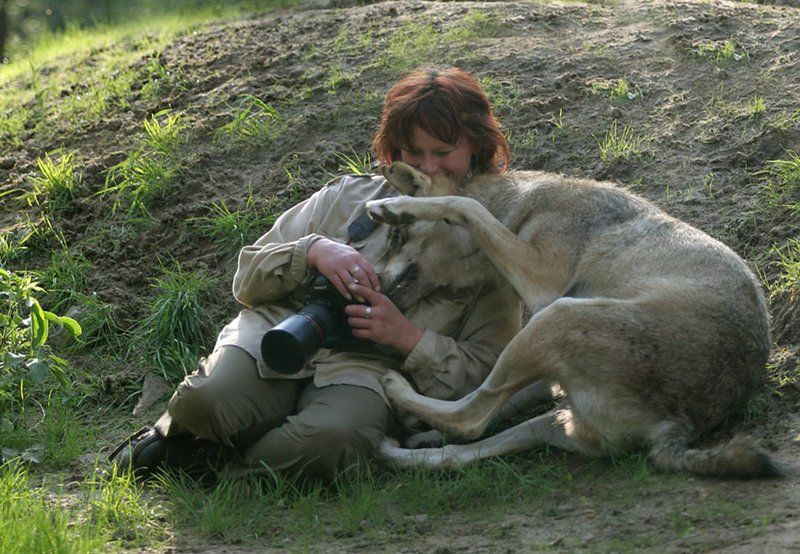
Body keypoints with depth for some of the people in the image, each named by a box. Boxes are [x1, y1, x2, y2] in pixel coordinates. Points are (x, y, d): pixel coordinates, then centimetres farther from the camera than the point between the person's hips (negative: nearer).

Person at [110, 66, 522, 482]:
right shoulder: (349, 195, 19)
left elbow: (482, 371, 4)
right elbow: (248, 280, 14)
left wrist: (406, 336, -11)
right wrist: (314, 250, -6)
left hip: (367, 370, -2)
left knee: (328, 439, -39)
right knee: (207, 399, -33)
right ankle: (179, 431, 4)